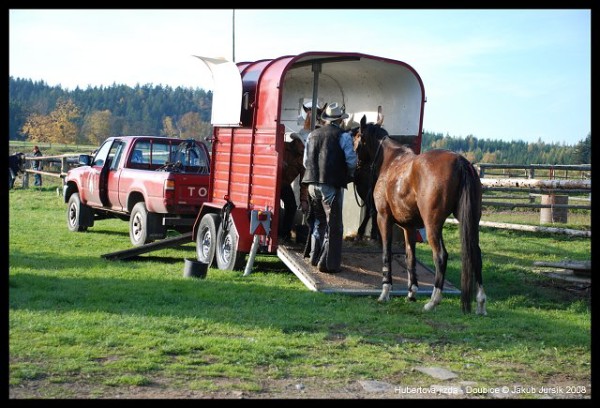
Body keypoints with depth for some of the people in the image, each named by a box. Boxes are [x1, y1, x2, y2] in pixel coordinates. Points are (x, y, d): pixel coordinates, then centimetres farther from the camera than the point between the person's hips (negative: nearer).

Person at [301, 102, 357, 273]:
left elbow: (306, 161, 13)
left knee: (318, 221, 21)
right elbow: (351, 161, -10)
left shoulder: (313, 135, 10)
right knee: (333, 225, 2)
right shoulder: (343, 136, -6)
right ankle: (328, 263, 1)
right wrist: (349, 176, 8)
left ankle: (315, 257, 29)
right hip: (332, 185, -6)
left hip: (312, 183, 6)